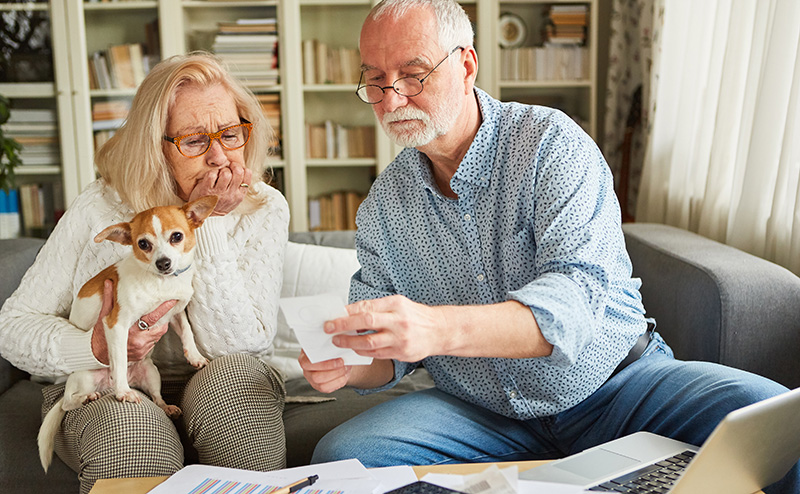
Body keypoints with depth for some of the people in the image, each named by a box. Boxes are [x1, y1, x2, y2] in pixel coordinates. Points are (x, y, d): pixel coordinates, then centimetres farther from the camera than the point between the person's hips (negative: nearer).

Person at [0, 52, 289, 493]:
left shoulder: (264, 210, -9)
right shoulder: (102, 206, -8)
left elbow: (238, 346, -19)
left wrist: (208, 223, -23)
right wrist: (95, 348, -23)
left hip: (215, 393, 1)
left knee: (238, 374, -32)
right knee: (129, 425, -34)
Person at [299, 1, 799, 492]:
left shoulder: (550, 142, -11)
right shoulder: (381, 206, 3)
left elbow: (579, 295, -26)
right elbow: (387, 353, 7)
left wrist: (438, 328, -42)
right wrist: (348, 366, -18)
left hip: (614, 385, -2)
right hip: (482, 413, 3)